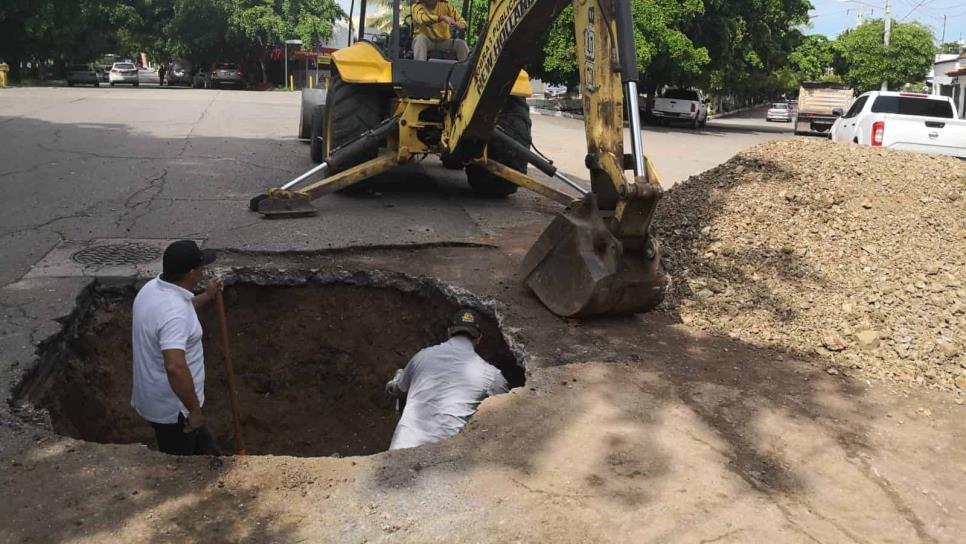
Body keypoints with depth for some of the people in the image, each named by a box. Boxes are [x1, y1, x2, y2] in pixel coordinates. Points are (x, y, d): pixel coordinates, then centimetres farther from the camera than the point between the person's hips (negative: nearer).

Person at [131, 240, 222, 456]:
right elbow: (175, 367, -41)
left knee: (203, 448, 28)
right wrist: (195, 409, -31)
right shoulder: (174, 313, -33)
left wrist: (207, 296, 29)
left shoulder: (153, 288, -2)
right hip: (172, 407, -9)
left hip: (158, 396, 9)